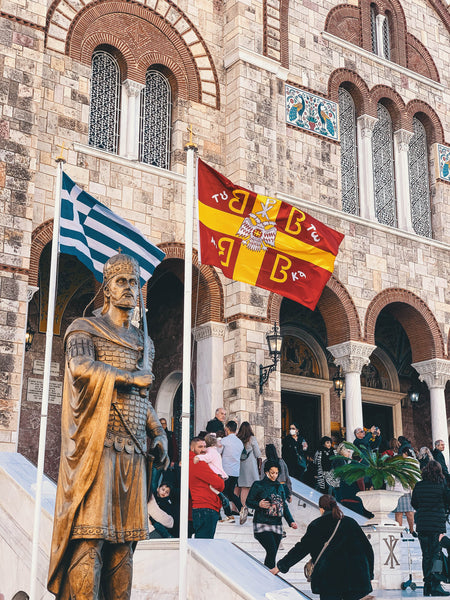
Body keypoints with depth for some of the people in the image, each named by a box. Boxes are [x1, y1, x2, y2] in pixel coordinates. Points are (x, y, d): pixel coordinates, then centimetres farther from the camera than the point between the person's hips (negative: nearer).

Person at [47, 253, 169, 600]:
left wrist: (158, 433, 14)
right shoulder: (85, 329, 3)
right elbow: (81, 367, -18)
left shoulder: (144, 343, 22)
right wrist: (131, 377, -12)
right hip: (98, 446, -6)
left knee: (125, 539, 5)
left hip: (134, 451, 6)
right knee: (90, 538, -10)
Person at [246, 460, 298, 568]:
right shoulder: (258, 485, 2)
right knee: (272, 550, -19)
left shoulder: (280, 487, 17)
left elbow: (284, 506, 20)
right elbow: (248, 501, 1)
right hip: (262, 524, -5)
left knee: (272, 554, 2)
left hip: (277, 525, 5)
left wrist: (291, 521, 10)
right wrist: (259, 504, -19)